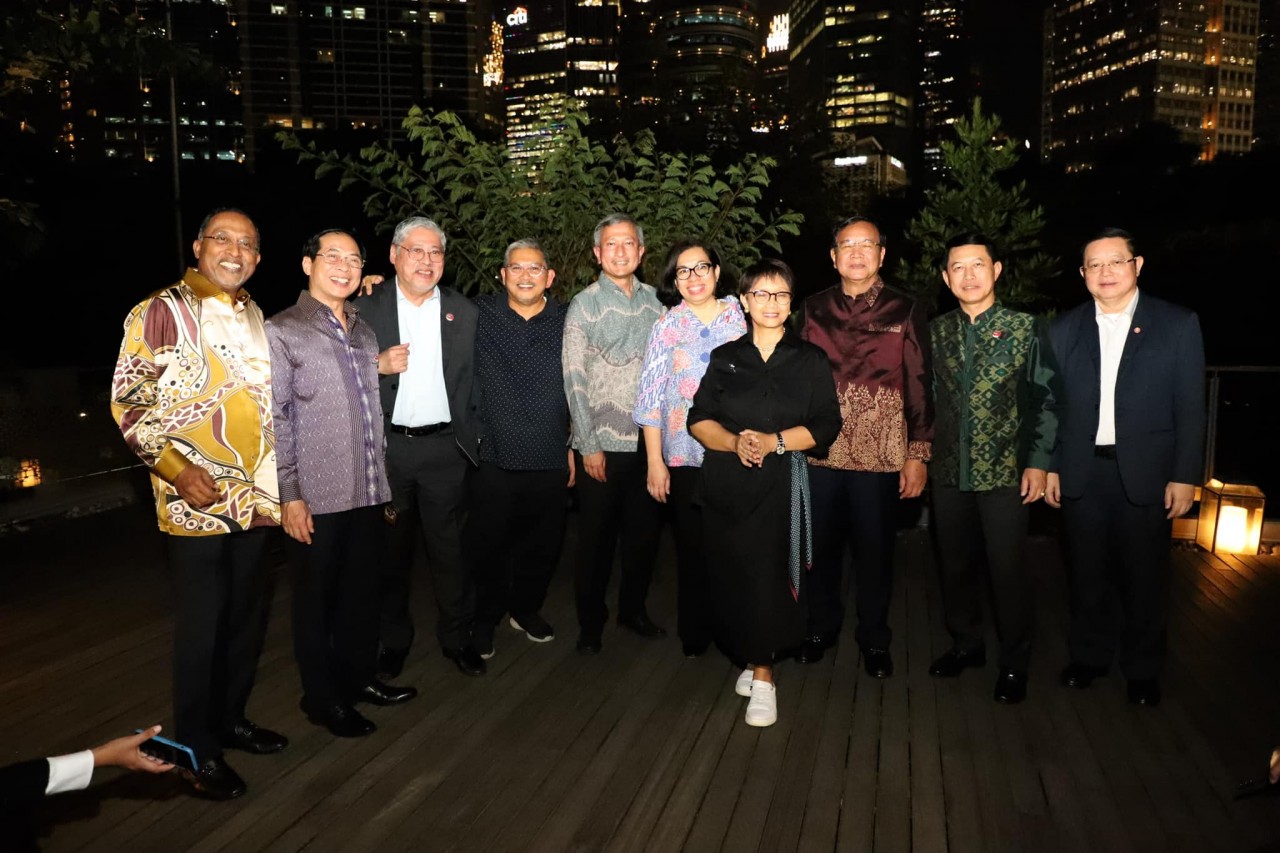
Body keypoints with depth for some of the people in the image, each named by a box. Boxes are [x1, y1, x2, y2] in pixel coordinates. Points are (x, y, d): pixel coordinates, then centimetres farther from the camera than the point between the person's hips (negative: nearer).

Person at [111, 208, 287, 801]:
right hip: (197, 502, -6)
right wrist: (177, 469, -18)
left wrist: (278, 481, 15)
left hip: (254, 499, 6)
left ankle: (230, 718, 33)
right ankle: (198, 747, 20)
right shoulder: (162, 312, -7)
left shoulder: (255, 316, 13)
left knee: (246, 618, 15)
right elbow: (128, 401, -10)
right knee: (201, 627, 4)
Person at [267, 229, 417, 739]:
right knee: (316, 597, 8)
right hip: (316, 496, -5)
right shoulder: (281, 332, -5)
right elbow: (274, 419, -9)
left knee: (362, 591, 16)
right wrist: (288, 495, -13)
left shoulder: (365, 329, 13)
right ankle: (322, 698, 23)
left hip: (368, 490, 5)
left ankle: (358, 677, 33)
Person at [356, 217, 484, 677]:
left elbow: (475, 380, 5)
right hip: (386, 445, 0)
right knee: (391, 547, 12)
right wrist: (377, 366, -18)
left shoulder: (464, 312, 5)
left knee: (450, 547, 7)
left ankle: (457, 635, 23)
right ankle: (392, 638, 28)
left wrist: (474, 436, -2)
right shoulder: (367, 308, 2)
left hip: (444, 447, 0)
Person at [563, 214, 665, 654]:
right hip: (601, 441, -4)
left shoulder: (653, 301, 7)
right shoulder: (584, 304, -4)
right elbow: (574, 378, -7)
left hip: (648, 439, 4)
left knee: (644, 531, 13)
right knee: (597, 536, 6)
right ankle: (591, 621, 22)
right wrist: (589, 445, -10)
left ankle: (633, 608, 32)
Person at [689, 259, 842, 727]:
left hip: (783, 485, -2)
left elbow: (826, 425, 0)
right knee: (732, 577, 3)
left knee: (769, 577, -9)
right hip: (726, 483, 2)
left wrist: (773, 441, -14)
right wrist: (735, 442, -13)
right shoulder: (725, 358, 12)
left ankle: (762, 674, 5)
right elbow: (699, 420, 6)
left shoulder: (810, 359, 7)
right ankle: (751, 658, 23)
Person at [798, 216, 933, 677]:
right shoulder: (814, 308, 6)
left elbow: (919, 385, -1)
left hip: (881, 453, -2)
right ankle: (821, 627, 31)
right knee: (821, 544, 12)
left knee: (875, 549, 8)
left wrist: (918, 453, -5)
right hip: (819, 450, 2)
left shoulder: (904, 310, 0)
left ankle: (874, 639, 26)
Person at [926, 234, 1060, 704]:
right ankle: (966, 643, 33)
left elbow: (1045, 399, -3)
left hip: (1005, 472, -3)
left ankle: (1014, 662, 21)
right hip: (949, 471, 3)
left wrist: (1038, 462, -7)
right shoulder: (936, 332, 5)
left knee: (1009, 569, 3)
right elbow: (929, 397, 10)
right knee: (955, 564, 13)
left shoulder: (1026, 328, -4)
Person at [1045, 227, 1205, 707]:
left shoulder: (1178, 325, -1)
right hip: (1081, 472, 2)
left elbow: (1190, 407, -2)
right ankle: (1089, 655, 30)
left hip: (1146, 474, -1)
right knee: (1087, 573, 12)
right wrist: (1048, 466, 2)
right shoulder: (1064, 329, 5)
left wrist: (1185, 475, -7)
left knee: (1144, 576, 8)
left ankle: (1143, 669, 26)